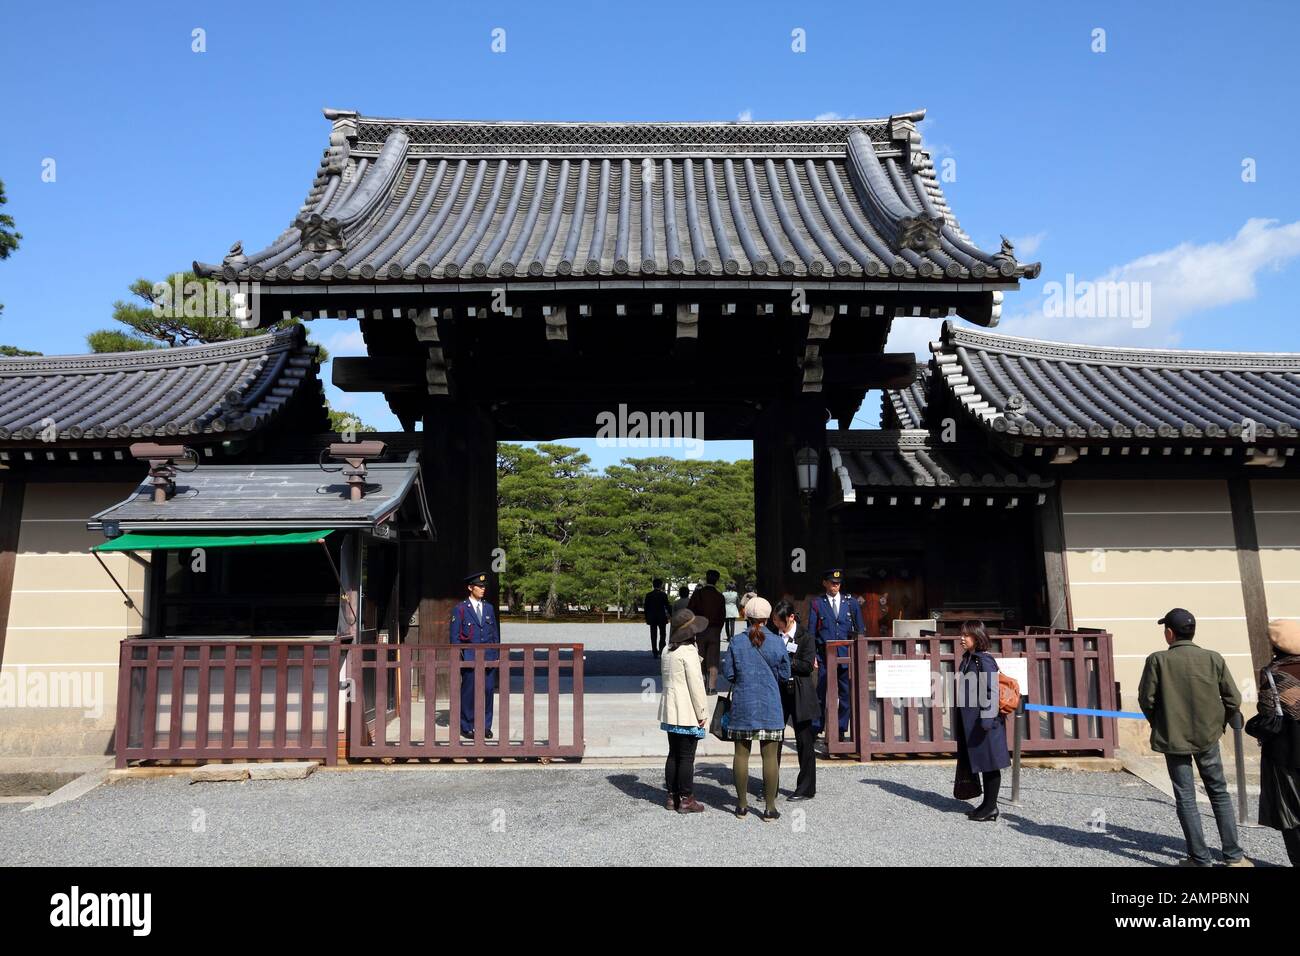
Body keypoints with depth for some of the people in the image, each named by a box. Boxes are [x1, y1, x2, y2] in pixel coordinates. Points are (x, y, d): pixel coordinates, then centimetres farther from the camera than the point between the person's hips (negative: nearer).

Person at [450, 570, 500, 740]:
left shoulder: (489, 608, 14)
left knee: (488, 691, 3)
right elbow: (455, 636, 1)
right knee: (468, 692, 0)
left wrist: (497, 654, 10)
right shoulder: (460, 609, 1)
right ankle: (467, 727, 11)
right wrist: (457, 657, -5)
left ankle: (485, 726, 13)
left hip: (489, 657, 4)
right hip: (469, 658, -4)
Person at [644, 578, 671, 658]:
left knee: (653, 636, 7)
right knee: (662, 635, 7)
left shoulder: (648, 595, 2)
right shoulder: (663, 595, -8)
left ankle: (655, 652, 7)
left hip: (652, 618, 3)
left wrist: (646, 618, 11)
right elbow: (667, 606, -7)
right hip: (662, 618, -3)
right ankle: (661, 651, -5)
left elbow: (646, 608, 4)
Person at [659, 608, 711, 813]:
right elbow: (695, 685, -17)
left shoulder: (668, 651, 10)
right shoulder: (688, 652, -17)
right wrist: (701, 713, -9)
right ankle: (686, 799, 5)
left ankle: (672, 796, 20)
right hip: (687, 713, -8)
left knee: (673, 754, 14)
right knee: (687, 756, -1)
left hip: (670, 711, 9)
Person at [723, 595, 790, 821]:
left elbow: (728, 674, -2)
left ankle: (742, 804, 19)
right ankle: (770, 808, 9)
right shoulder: (777, 643, -6)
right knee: (770, 756, 5)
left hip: (743, 705, 1)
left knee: (741, 754, 10)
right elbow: (785, 674, 1)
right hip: (770, 706, -1)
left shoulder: (736, 643, -5)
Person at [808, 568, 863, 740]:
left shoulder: (851, 602, 9)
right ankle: (815, 728, 7)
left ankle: (841, 729, 15)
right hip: (825, 656, -2)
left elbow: (859, 629, 13)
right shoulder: (817, 603, 4)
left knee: (846, 694, 4)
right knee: (821, 693, -2)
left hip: (846, 656, 2)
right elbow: (811, 631, 4)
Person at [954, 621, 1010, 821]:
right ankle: (986, 804, 25)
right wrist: (961, 720, 21)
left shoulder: (984, 661, -15)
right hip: (969, 720, 9)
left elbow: (992, 691, -20)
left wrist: (987, 718, -22)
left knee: (989, 763, 1)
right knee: (979, 762, 15)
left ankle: (991, 807, 11)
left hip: (985, 721, -9)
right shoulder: (967, 659, 12)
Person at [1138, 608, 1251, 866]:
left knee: (1186, 799, 6)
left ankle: (1200, 859, 10)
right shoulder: (1213, 659, -5)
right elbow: (1234, 700, -2)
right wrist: (1218, 725, 13)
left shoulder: (1158, 660, -12)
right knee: (1219, 794, 17)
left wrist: (1158, 724, 8)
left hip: (1174, 738, -2)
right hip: (1207, 738, 2)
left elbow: (1146, 699, -10)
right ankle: (1233, 856, 19)